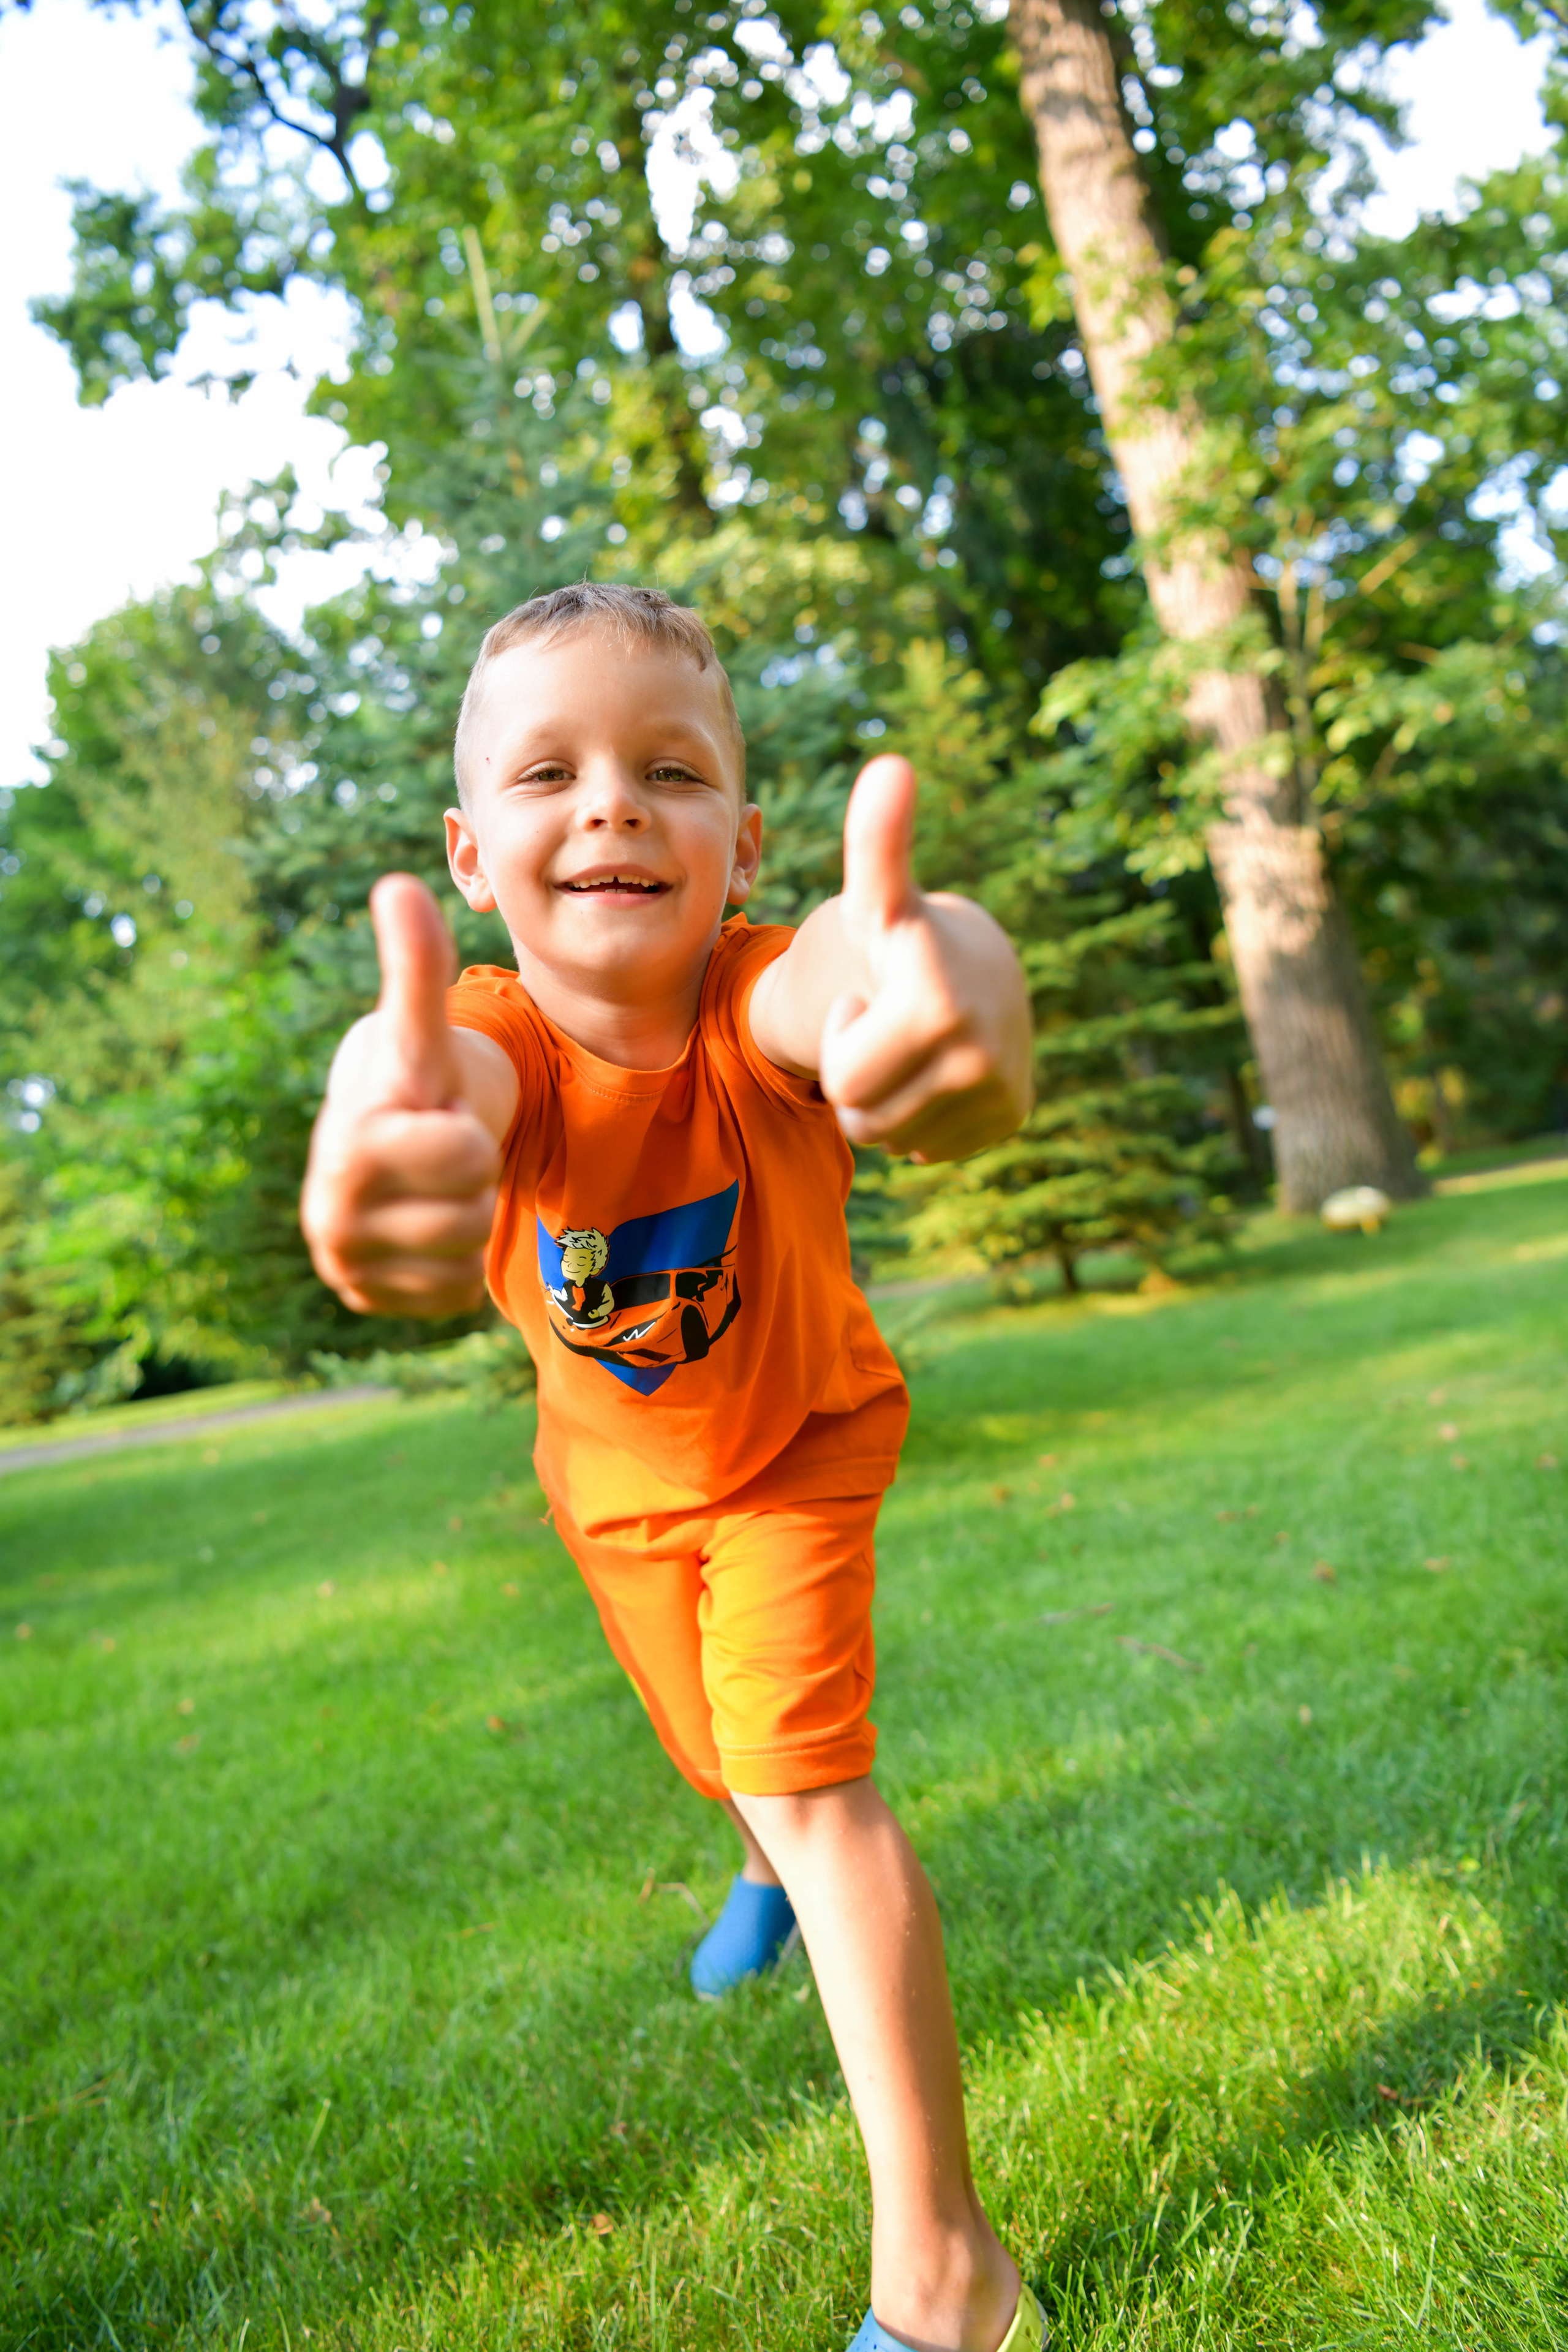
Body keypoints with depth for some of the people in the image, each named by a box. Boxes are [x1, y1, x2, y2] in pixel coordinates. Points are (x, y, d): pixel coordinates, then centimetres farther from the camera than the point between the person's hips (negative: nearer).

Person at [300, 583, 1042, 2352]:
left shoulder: (761, 1003, -38)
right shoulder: (501, 1044, -34)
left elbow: (851, 970, -63)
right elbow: (443, 1078, -60)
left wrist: (951, 977, -87)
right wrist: (381, 1132, -85)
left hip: (795, 1444, -3)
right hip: (613, 1467, 3)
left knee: (808, 1770, -16)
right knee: (716, 1749, 25)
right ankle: (771, 1867, 63)